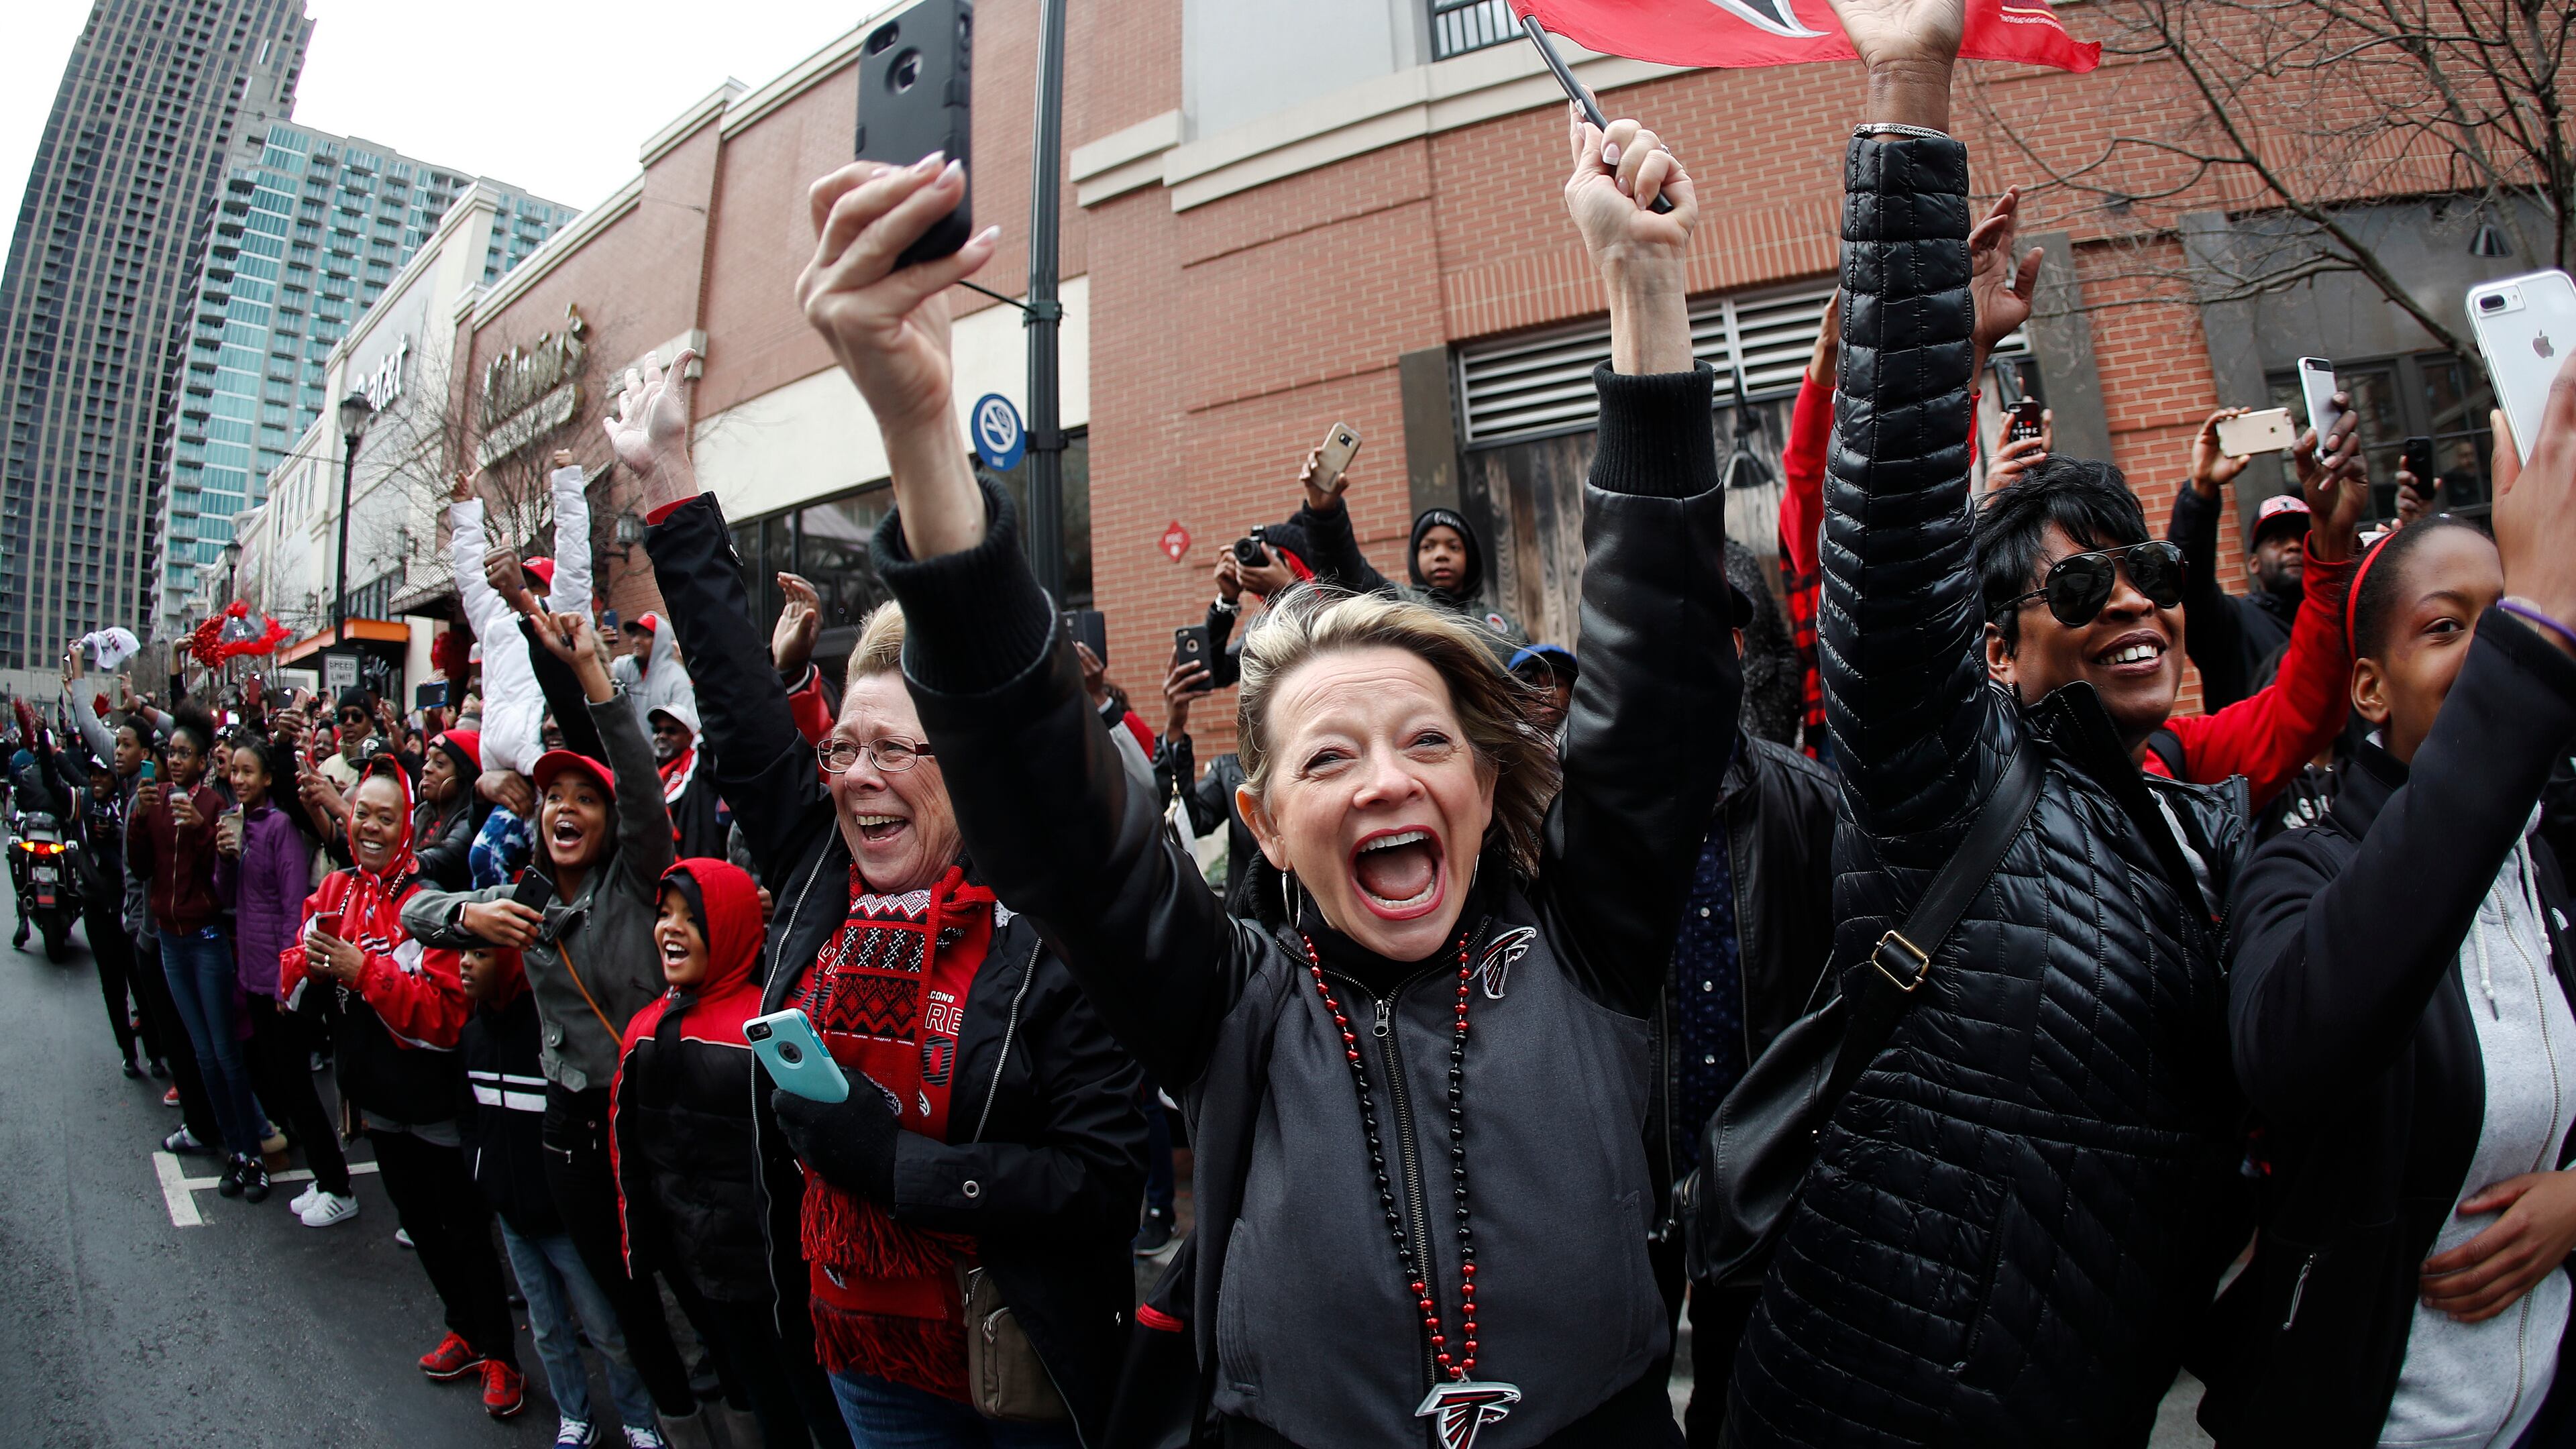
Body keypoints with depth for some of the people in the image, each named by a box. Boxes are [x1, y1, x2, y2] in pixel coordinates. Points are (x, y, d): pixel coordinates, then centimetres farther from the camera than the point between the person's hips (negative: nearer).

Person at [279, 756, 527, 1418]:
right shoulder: (334, 891, 3)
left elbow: (447, 1011, -27)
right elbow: (291, 989, 4)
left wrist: (362, 969, -31)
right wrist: (311, 962, -16)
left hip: (434, 1097, -7)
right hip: (376, 1092, 8)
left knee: (466, 1229, 5)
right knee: (418, 1221, 23)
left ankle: (500, 1357, 22)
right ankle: (464, 1332, 42)